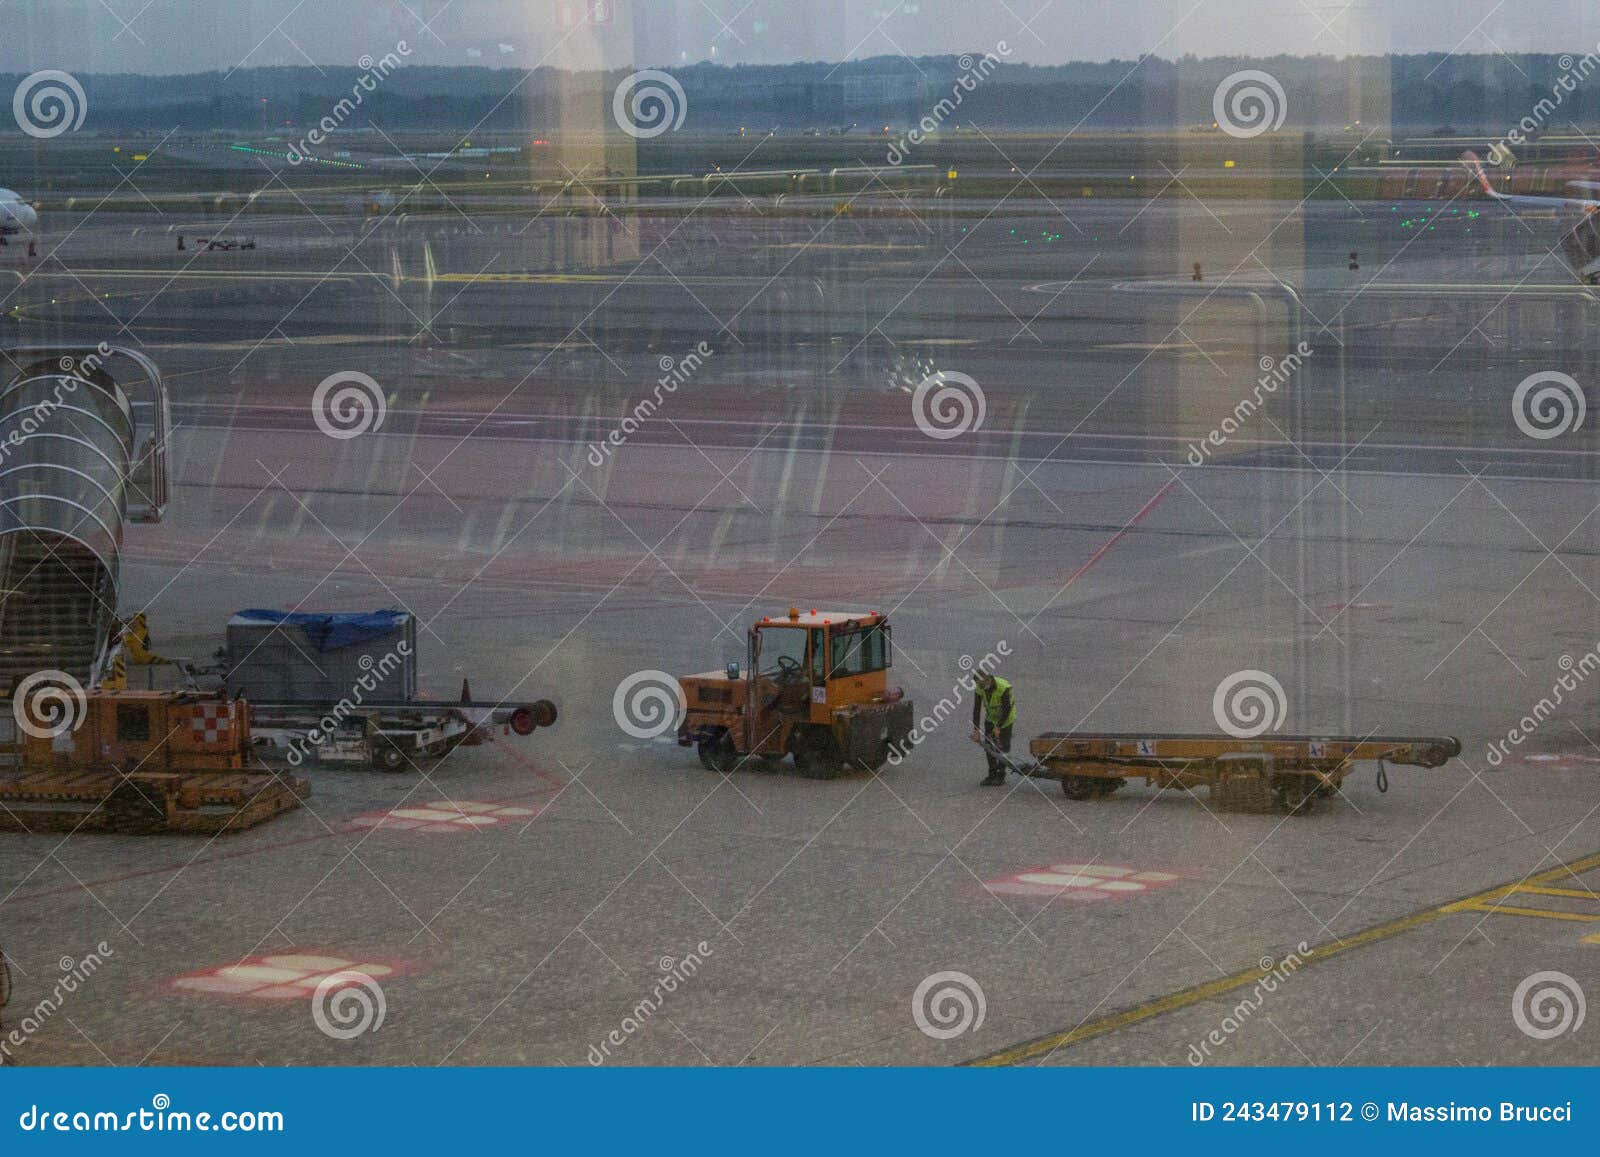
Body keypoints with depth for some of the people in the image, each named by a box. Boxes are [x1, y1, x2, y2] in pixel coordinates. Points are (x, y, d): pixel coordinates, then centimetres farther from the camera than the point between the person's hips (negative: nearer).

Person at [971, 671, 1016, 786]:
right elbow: (977, 709, -12)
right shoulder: (979, 689, -15)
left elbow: (1006, 709, -26)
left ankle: (1001, 776, 4)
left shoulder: (1003, 688, -31)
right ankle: (992, 774, 12)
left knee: (1003, 746, -5)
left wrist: (998, 727, -26)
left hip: (1005, 718, -5)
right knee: (989, 746, 2)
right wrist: (976, 730, -17)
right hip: (991, 718, 5)